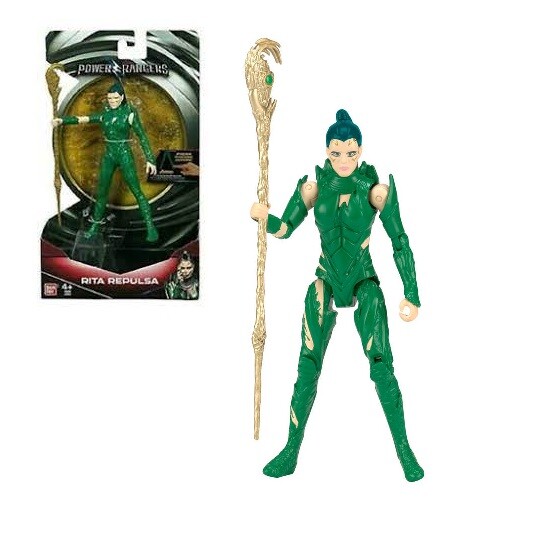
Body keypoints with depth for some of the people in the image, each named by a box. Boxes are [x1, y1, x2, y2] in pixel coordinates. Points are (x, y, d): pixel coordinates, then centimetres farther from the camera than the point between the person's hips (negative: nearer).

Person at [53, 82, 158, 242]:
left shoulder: (130, 113, -8)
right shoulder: (105, 114, 5)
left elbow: (142, 137, -7)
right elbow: (83, 119, 6)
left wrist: (150, 159, -11)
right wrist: (62, 120, -7)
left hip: (125, 156, -5)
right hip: (108, 156, 5)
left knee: (137, 191, -7)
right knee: (101, 192, 11)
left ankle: (150, 227, -1)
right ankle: (95, 225, 26)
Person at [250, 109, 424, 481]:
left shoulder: (376, 188, -12)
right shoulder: (314, 186, -5)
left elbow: (400, 242, -8)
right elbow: (285, 228, -2)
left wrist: (412, 295, -10)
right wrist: (264, 216, -25)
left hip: (365, 283, -2)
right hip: (325, 283, 2)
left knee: (382, 367, -11)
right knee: (308, 367, -2)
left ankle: (404, 450, 6)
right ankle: (291, 453, 10)